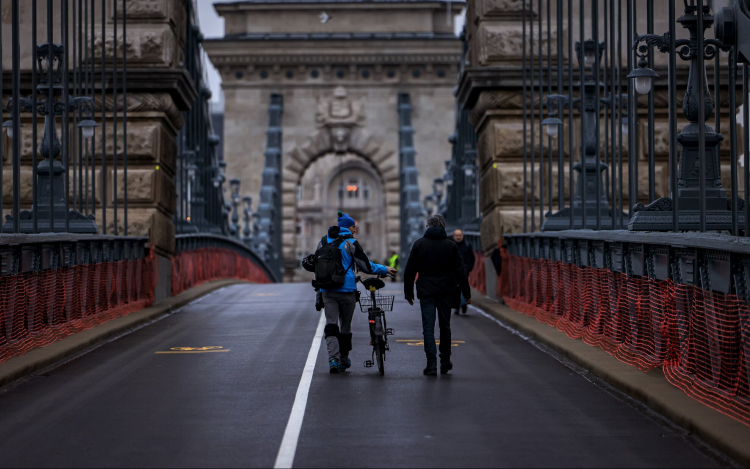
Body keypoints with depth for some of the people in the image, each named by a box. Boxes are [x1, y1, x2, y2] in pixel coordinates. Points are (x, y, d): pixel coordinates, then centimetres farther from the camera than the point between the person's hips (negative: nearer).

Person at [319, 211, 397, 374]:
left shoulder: (323, 242, 8)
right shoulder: (351, 243, -6)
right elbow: (366, 266, -4)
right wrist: (384, 269, 9)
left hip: (327, 290, 3)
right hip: (346, 289, -3)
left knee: (331, 324, -1)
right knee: (345, 325, 11)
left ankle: (333, 359, -20)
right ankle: (344, 360, 20)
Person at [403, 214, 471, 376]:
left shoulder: (419, 244, 1)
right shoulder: (451, 245, 1)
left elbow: (409, 271, 0)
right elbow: (460, 272, -1)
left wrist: (408, 293, 7)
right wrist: (467, 293, 4)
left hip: (426, 292, -1)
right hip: (446, 292, 1)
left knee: (428, 328, -1)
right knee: (445, 326, 14)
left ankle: (431, 364, -11)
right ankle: (445, 362, 20)